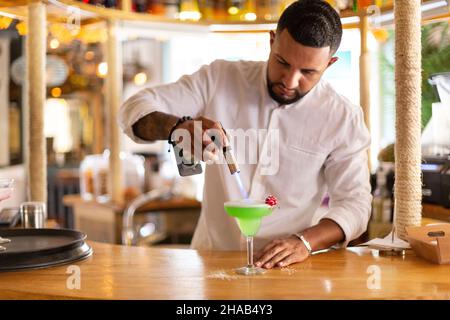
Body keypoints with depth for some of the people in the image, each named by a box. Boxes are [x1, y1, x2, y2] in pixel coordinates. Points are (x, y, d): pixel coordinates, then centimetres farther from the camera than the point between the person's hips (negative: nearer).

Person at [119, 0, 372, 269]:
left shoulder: (343, 118, -4)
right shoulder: (220, 78, -2)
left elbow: (355, 203, -4)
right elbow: (136, 108, -4)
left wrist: (305, 242, -24)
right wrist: (178, 127, -27)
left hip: (286, 266, 2)